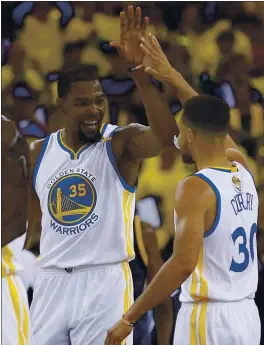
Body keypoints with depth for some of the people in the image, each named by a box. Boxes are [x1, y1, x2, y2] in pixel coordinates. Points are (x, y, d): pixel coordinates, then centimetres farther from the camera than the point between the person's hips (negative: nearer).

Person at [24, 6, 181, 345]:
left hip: (105, 282, -4)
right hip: (51, 282, 4)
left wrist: (140, 70, -37)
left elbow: (165, 136, -27)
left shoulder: (121, 143, -5)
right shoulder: (38, 153, 9)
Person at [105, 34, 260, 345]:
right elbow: (212, 123, 27)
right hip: (246, 315, 8)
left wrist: (129, 318, -18)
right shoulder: (243, 173, 8)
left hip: (208, 317, -8)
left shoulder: (195, 189, -15)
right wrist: (172, 77, 28)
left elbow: (183, 263, -23)